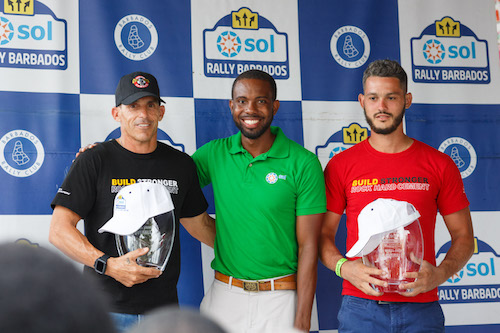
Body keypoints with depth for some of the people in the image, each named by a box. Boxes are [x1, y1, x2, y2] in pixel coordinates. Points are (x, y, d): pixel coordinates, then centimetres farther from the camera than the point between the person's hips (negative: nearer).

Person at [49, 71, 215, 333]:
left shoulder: (182, 164, 9)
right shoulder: (94, 161, -4)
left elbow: (198, 222, 21)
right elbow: (59, 230, -9)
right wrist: (108, 265, -20)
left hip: (163, 307, 3)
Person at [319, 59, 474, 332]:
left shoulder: (439, 165, 3)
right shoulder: (340, 166, 3)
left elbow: (463, 235, 7)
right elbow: (323, 234, 5)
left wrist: (439, 274, -11)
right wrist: (344, 268, -14)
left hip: (421, 308, 1)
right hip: (360, 307, 0)